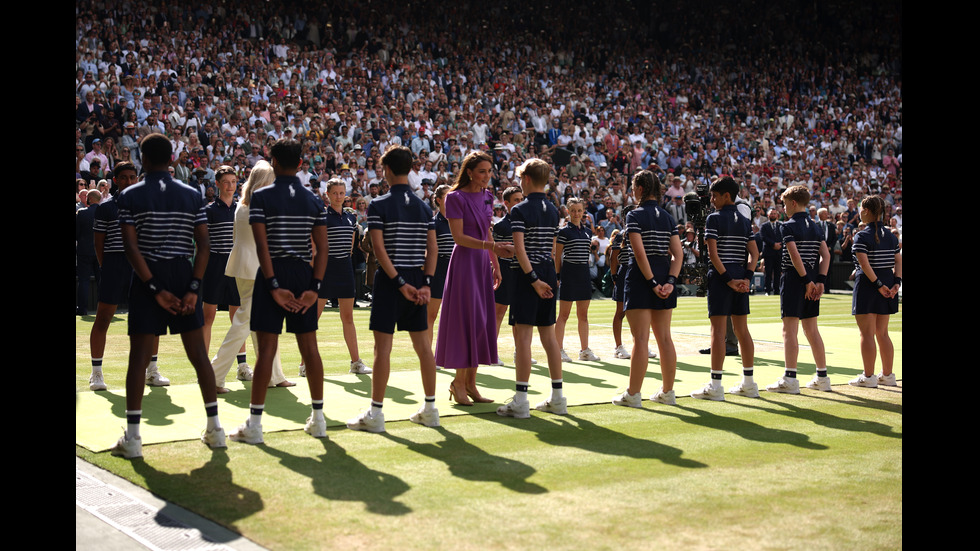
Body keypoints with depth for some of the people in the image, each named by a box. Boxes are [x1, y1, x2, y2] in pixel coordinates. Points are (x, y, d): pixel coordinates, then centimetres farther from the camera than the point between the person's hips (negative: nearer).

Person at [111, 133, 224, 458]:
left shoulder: (131, 196, -3)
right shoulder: (192, 195, 4)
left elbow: (131, 248, -11)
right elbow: (204, 244, -2)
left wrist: (155, 289, -11)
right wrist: (193, 288, -5)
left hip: (148, 279, -2)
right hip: (184, 277, 3)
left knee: (139, 357, 0)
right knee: (198, 354, 8)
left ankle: (132, 437, -1)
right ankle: (214, 428, 13)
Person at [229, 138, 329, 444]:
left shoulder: (261, 197, -5)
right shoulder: (313, 200, 6)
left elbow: (262, 245, -13)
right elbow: (322, 247, 0)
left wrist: (274, 286, -14)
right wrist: (314, 287, -1)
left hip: (273, 274, -3)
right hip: (304, 274, 4)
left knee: (267, 347, -3)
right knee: (309, 346, 9)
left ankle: (254, 424, -1)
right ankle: (318, 419, 15)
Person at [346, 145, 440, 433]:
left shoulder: (378, 205, -7)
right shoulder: (424, 206, 9)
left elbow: (379, 248, -15)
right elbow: (432, 247, 3)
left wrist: (400, 283, -14)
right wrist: (426, 283, -1)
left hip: (391, 279, -5)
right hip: (417, 279, 5)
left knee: (383, 345, -3)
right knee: (423, 344, 10)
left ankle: (375, 413, -1)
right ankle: (430, 409, 16)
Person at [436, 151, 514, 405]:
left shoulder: (487, 197, 11)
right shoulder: (456, 197, -9)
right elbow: (459, 236, -16)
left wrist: (495, 264, 16)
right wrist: (492, 247, -24)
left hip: (483, 263, 7)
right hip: (464, 262, -7)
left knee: (483, 320, 5)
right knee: (467, 319, -6)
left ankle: (471, 382, 11)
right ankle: (459, 381, 4)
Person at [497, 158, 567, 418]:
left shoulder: (520, 210, -9)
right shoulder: (553, 209, 12)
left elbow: (520, 248, -18)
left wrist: (533, 278, -18)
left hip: (529, 275, -7)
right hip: (549, 274, 7)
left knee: (523, 335, -7)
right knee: (548, 334, 12)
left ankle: (521, 400, -9)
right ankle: (557, 397, 14)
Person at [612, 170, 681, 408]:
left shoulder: (635, 215, -7)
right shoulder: (668, 217, 11)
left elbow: (640, 253, -17)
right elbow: (678, 254, 2)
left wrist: (652, 282, -15)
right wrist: (669, 281, -6)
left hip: (642, 277, -6)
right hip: (665, 276, 6)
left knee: (640, 338, -5)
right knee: (664, 337, 10)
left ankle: (633, 394, 0)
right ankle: (667, 392, 15)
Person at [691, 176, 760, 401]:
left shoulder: (714, 218, -7)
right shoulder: (745, 221, 13)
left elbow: (713, 253, -15)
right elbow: (754, 253, 8)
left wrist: (727, 278, -14)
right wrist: (746, 277, 1)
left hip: (721, 277, -6)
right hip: (740, 276, 6)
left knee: (718, 329, -6)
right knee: (742, 329, 10)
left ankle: (715, 386, -6)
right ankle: (748, 383, 15)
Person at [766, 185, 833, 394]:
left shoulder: (788, 226, -9)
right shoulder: (815, 226, 12)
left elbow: (794, 255, -20)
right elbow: (826, 255, 7)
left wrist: (807, 280, -17)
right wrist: (820, 281, 2)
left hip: (794, 279, -7)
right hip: (812, 280, 7)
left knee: (790, 330, -6)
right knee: (811, 329, 14)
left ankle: (790, 379, -9)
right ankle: (822, 377, 17)